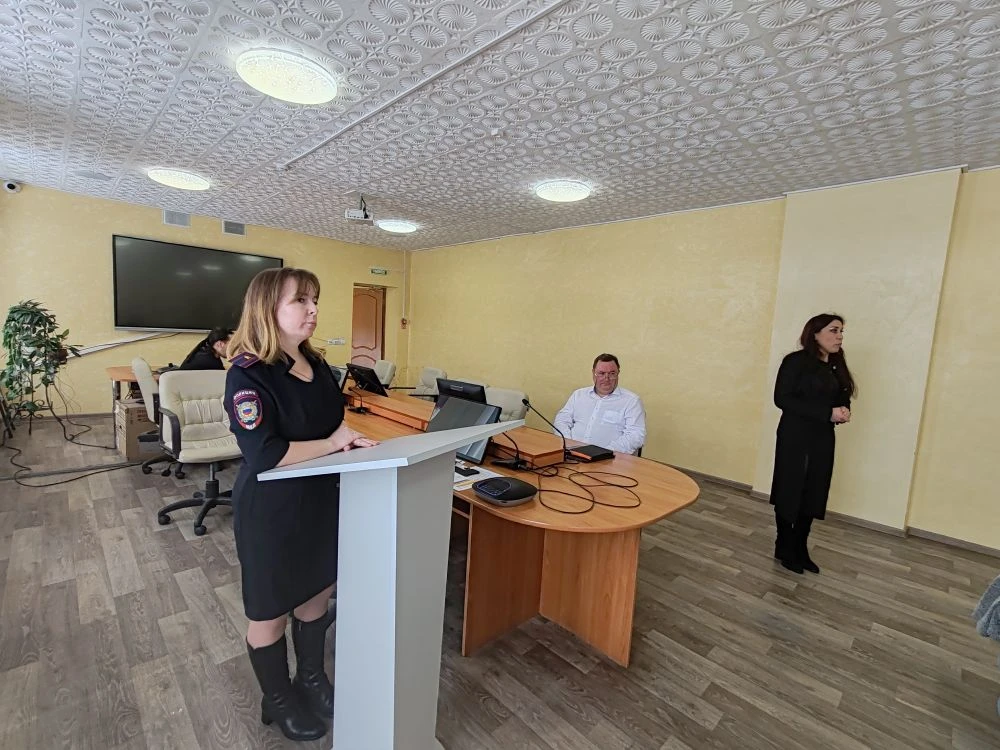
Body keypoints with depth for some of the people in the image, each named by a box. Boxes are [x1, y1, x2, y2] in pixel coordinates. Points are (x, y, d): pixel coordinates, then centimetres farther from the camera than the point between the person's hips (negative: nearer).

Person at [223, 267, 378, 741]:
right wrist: (330, 443, -20)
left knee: (316, 595, 23)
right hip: (271, 510, -7)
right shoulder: (248, 374, -21)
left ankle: (312, 678, 48)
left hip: (321, 499, 7)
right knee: (270, 610, 17)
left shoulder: (315, 363, 2)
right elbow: (264, 455, -28)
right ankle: (278, 700, 43)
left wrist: (349, 436, -5)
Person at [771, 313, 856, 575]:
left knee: (814, 495, 11)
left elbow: (842, 399, 15)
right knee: (789, 493, 4)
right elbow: (782, 398, -17)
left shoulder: (836, 367, 10)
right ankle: (785, 548, 19)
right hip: (795, 437, -6)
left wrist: (844, 411, -9)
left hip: (823, 439, 7)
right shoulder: (796, 361, -10)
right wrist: (828, 413, -20)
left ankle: (800, 549, 25)